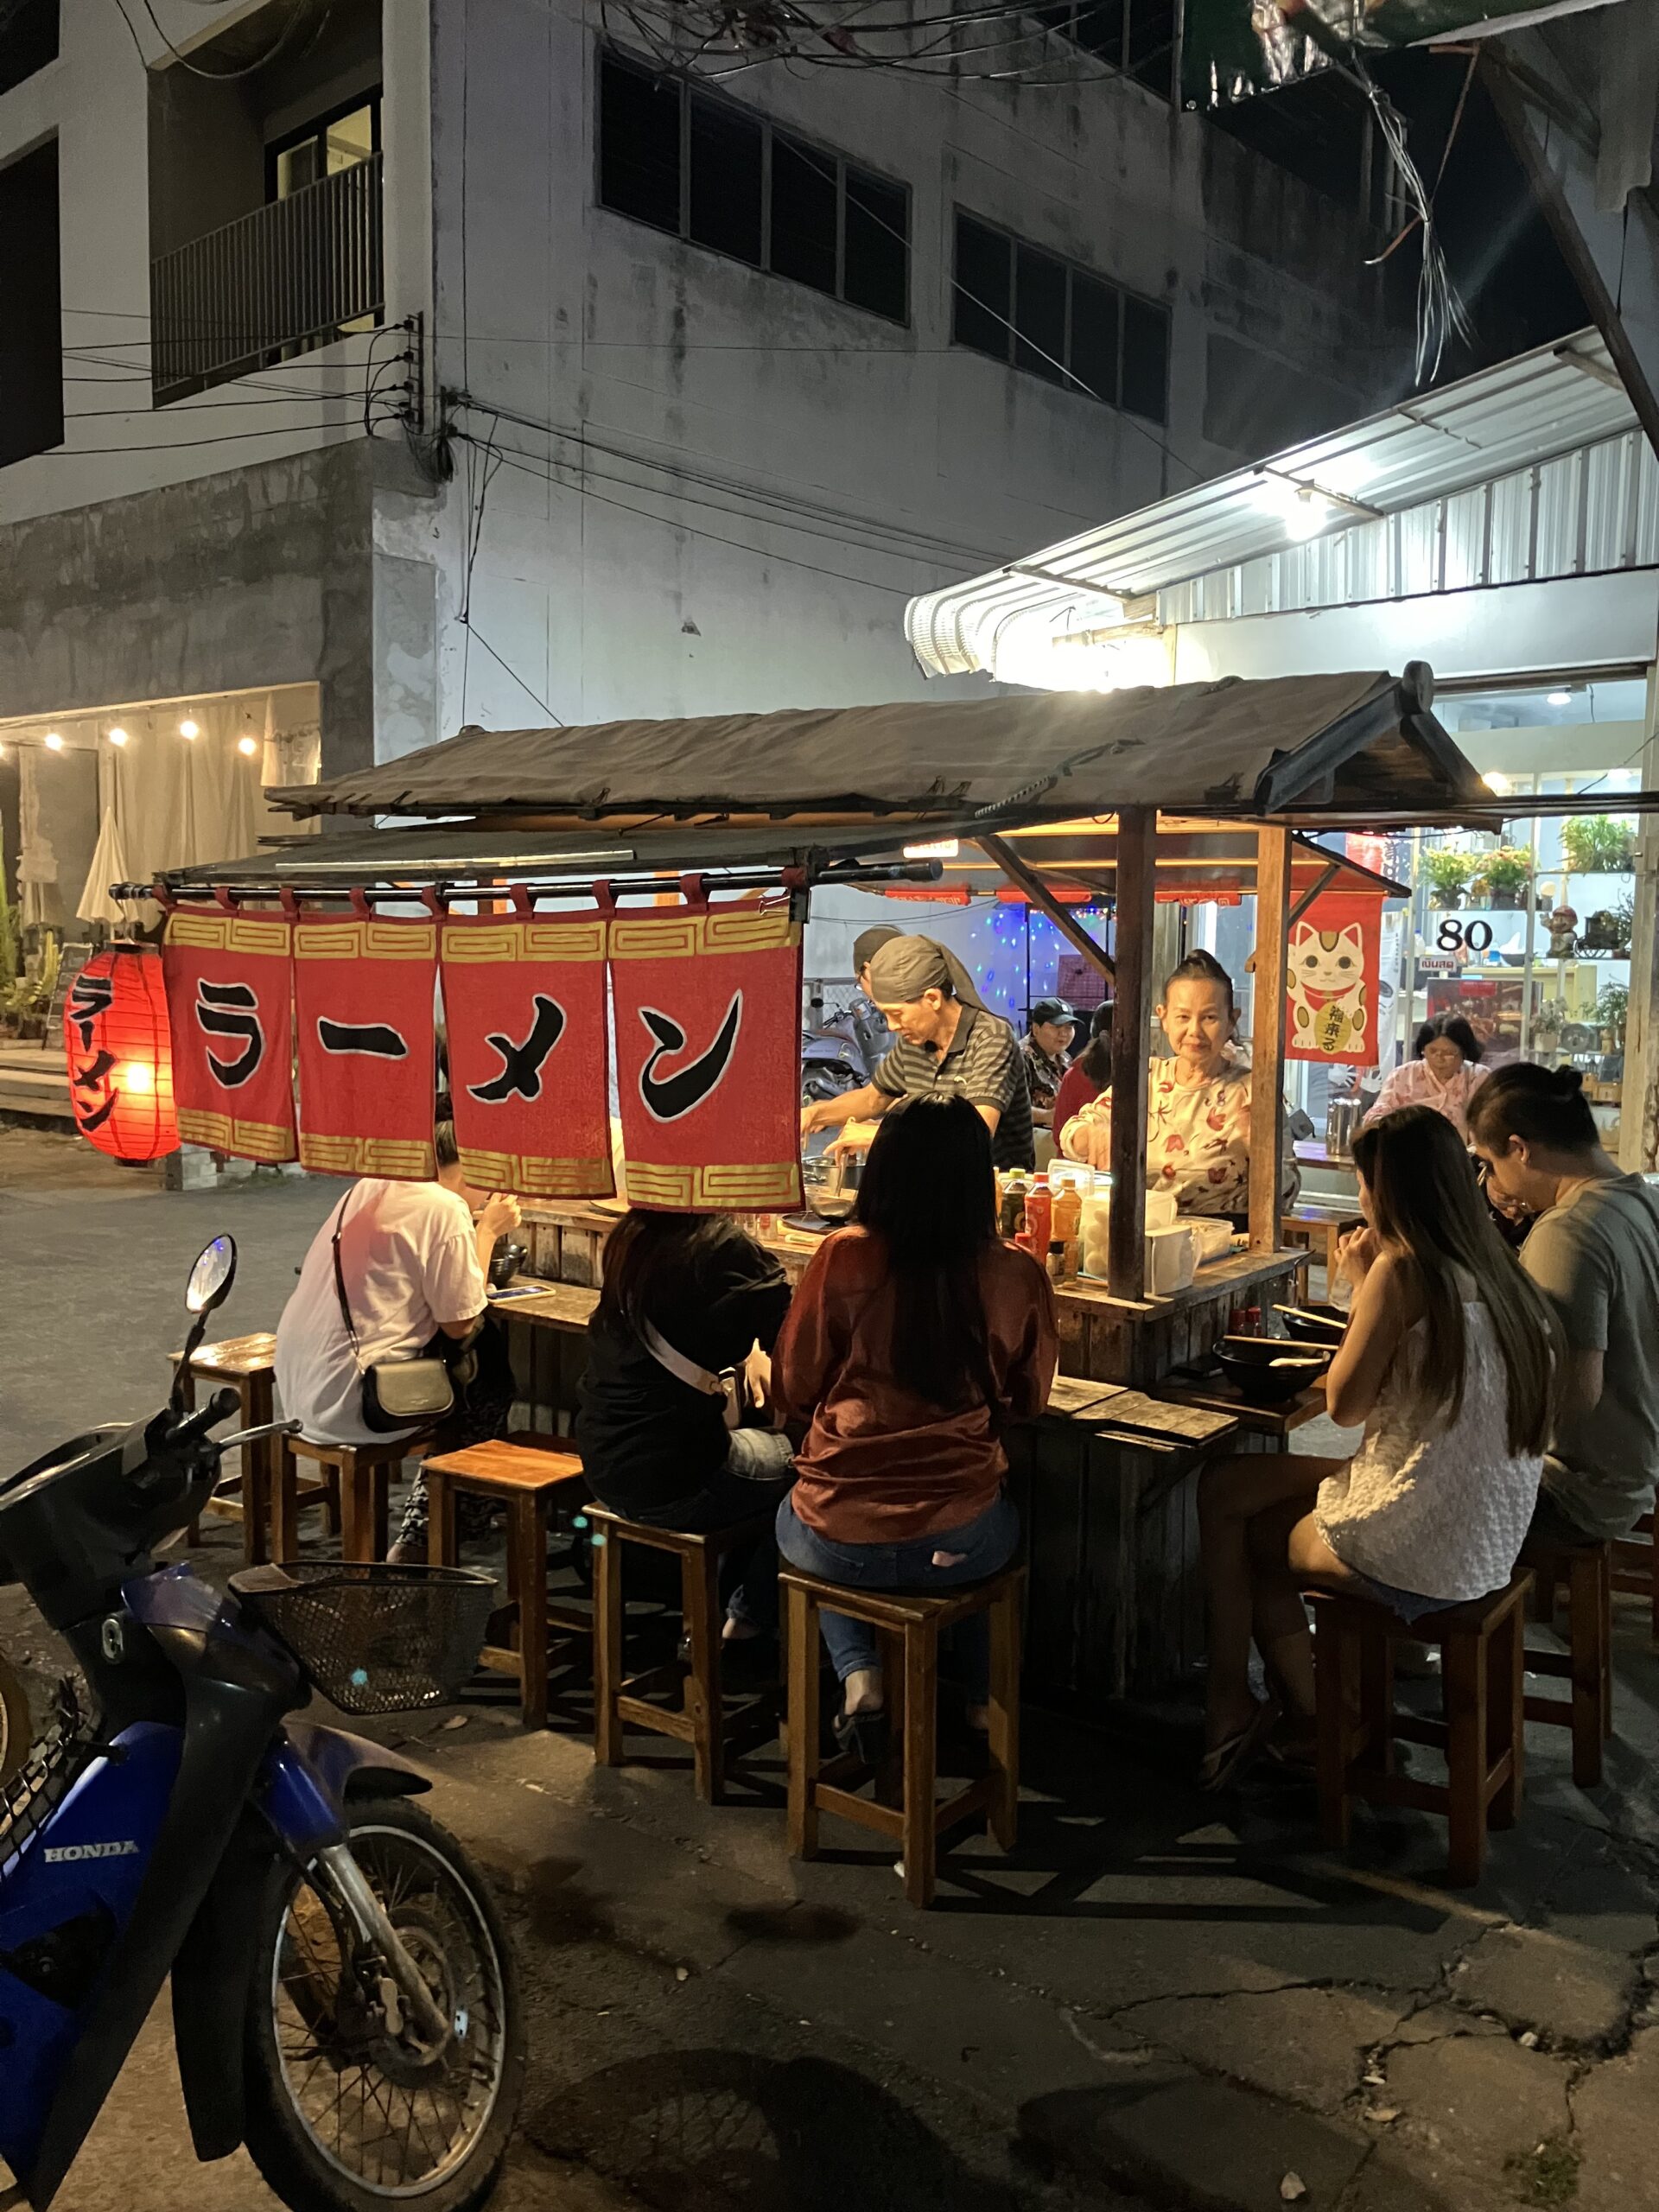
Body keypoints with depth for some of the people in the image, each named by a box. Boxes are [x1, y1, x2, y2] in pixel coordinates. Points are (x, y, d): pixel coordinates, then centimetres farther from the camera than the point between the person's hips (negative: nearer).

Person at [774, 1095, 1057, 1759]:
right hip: (957, 1546, 1)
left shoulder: (842, 1258, -11)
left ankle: (857, 1675, 15)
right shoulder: (1017, 1276, -7)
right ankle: (986, 1703, 35)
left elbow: (794, 1391, 2)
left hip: (836, 1543, -1)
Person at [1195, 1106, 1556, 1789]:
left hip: (1423, 1552, -8)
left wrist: (1360, 1288, -3)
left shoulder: (1402, 1266, -17)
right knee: (1225, 1484, 15)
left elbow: (1345, 1404, -11)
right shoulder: (1491, 1266, 7)